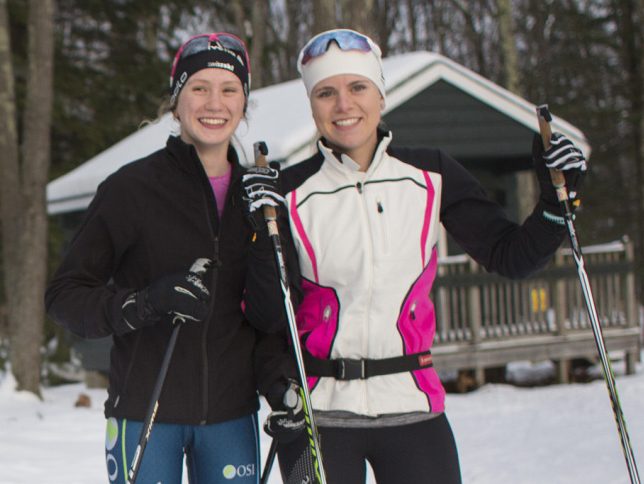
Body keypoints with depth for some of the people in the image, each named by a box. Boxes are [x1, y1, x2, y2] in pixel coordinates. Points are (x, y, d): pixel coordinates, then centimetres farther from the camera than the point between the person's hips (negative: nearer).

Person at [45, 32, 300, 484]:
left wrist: (280, 384, -8)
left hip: (231, 413, 4)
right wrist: (146, 302, -23)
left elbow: (270, 316, 10)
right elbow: (65, 294, -6)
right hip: (145, 414, -3)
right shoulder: (130, 188, -6)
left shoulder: (256, 197, 7)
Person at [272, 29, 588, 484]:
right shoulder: (291, 193, -4)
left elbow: (513, 257, 4)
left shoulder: (432, 176, 2)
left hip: (412, 407, 1)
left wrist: (556, 199, -10)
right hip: (317, 412, -1)